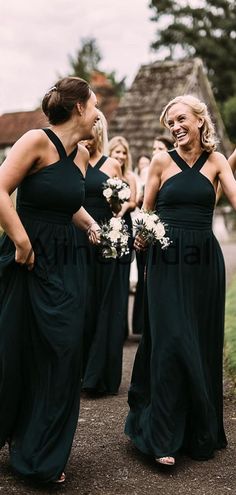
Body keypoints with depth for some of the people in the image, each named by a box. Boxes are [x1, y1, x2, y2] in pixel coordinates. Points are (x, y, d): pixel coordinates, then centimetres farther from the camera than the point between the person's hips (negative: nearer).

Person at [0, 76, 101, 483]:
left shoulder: (82, 155, 11)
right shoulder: (38, 140, -12)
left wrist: (91, 224, 12)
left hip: (66, 263, 7)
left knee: (62, 354, 9)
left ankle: (42, 455, 27)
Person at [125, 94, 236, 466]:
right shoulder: (162, 161, 3)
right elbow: (146, 210, 9)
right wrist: (141, 235, -2)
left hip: (204, 260, 2)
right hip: (168, 259, -2)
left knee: (203, 342, 8)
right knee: (171, 341, -7)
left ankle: (200, 431, 24)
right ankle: (163, 435, 4)